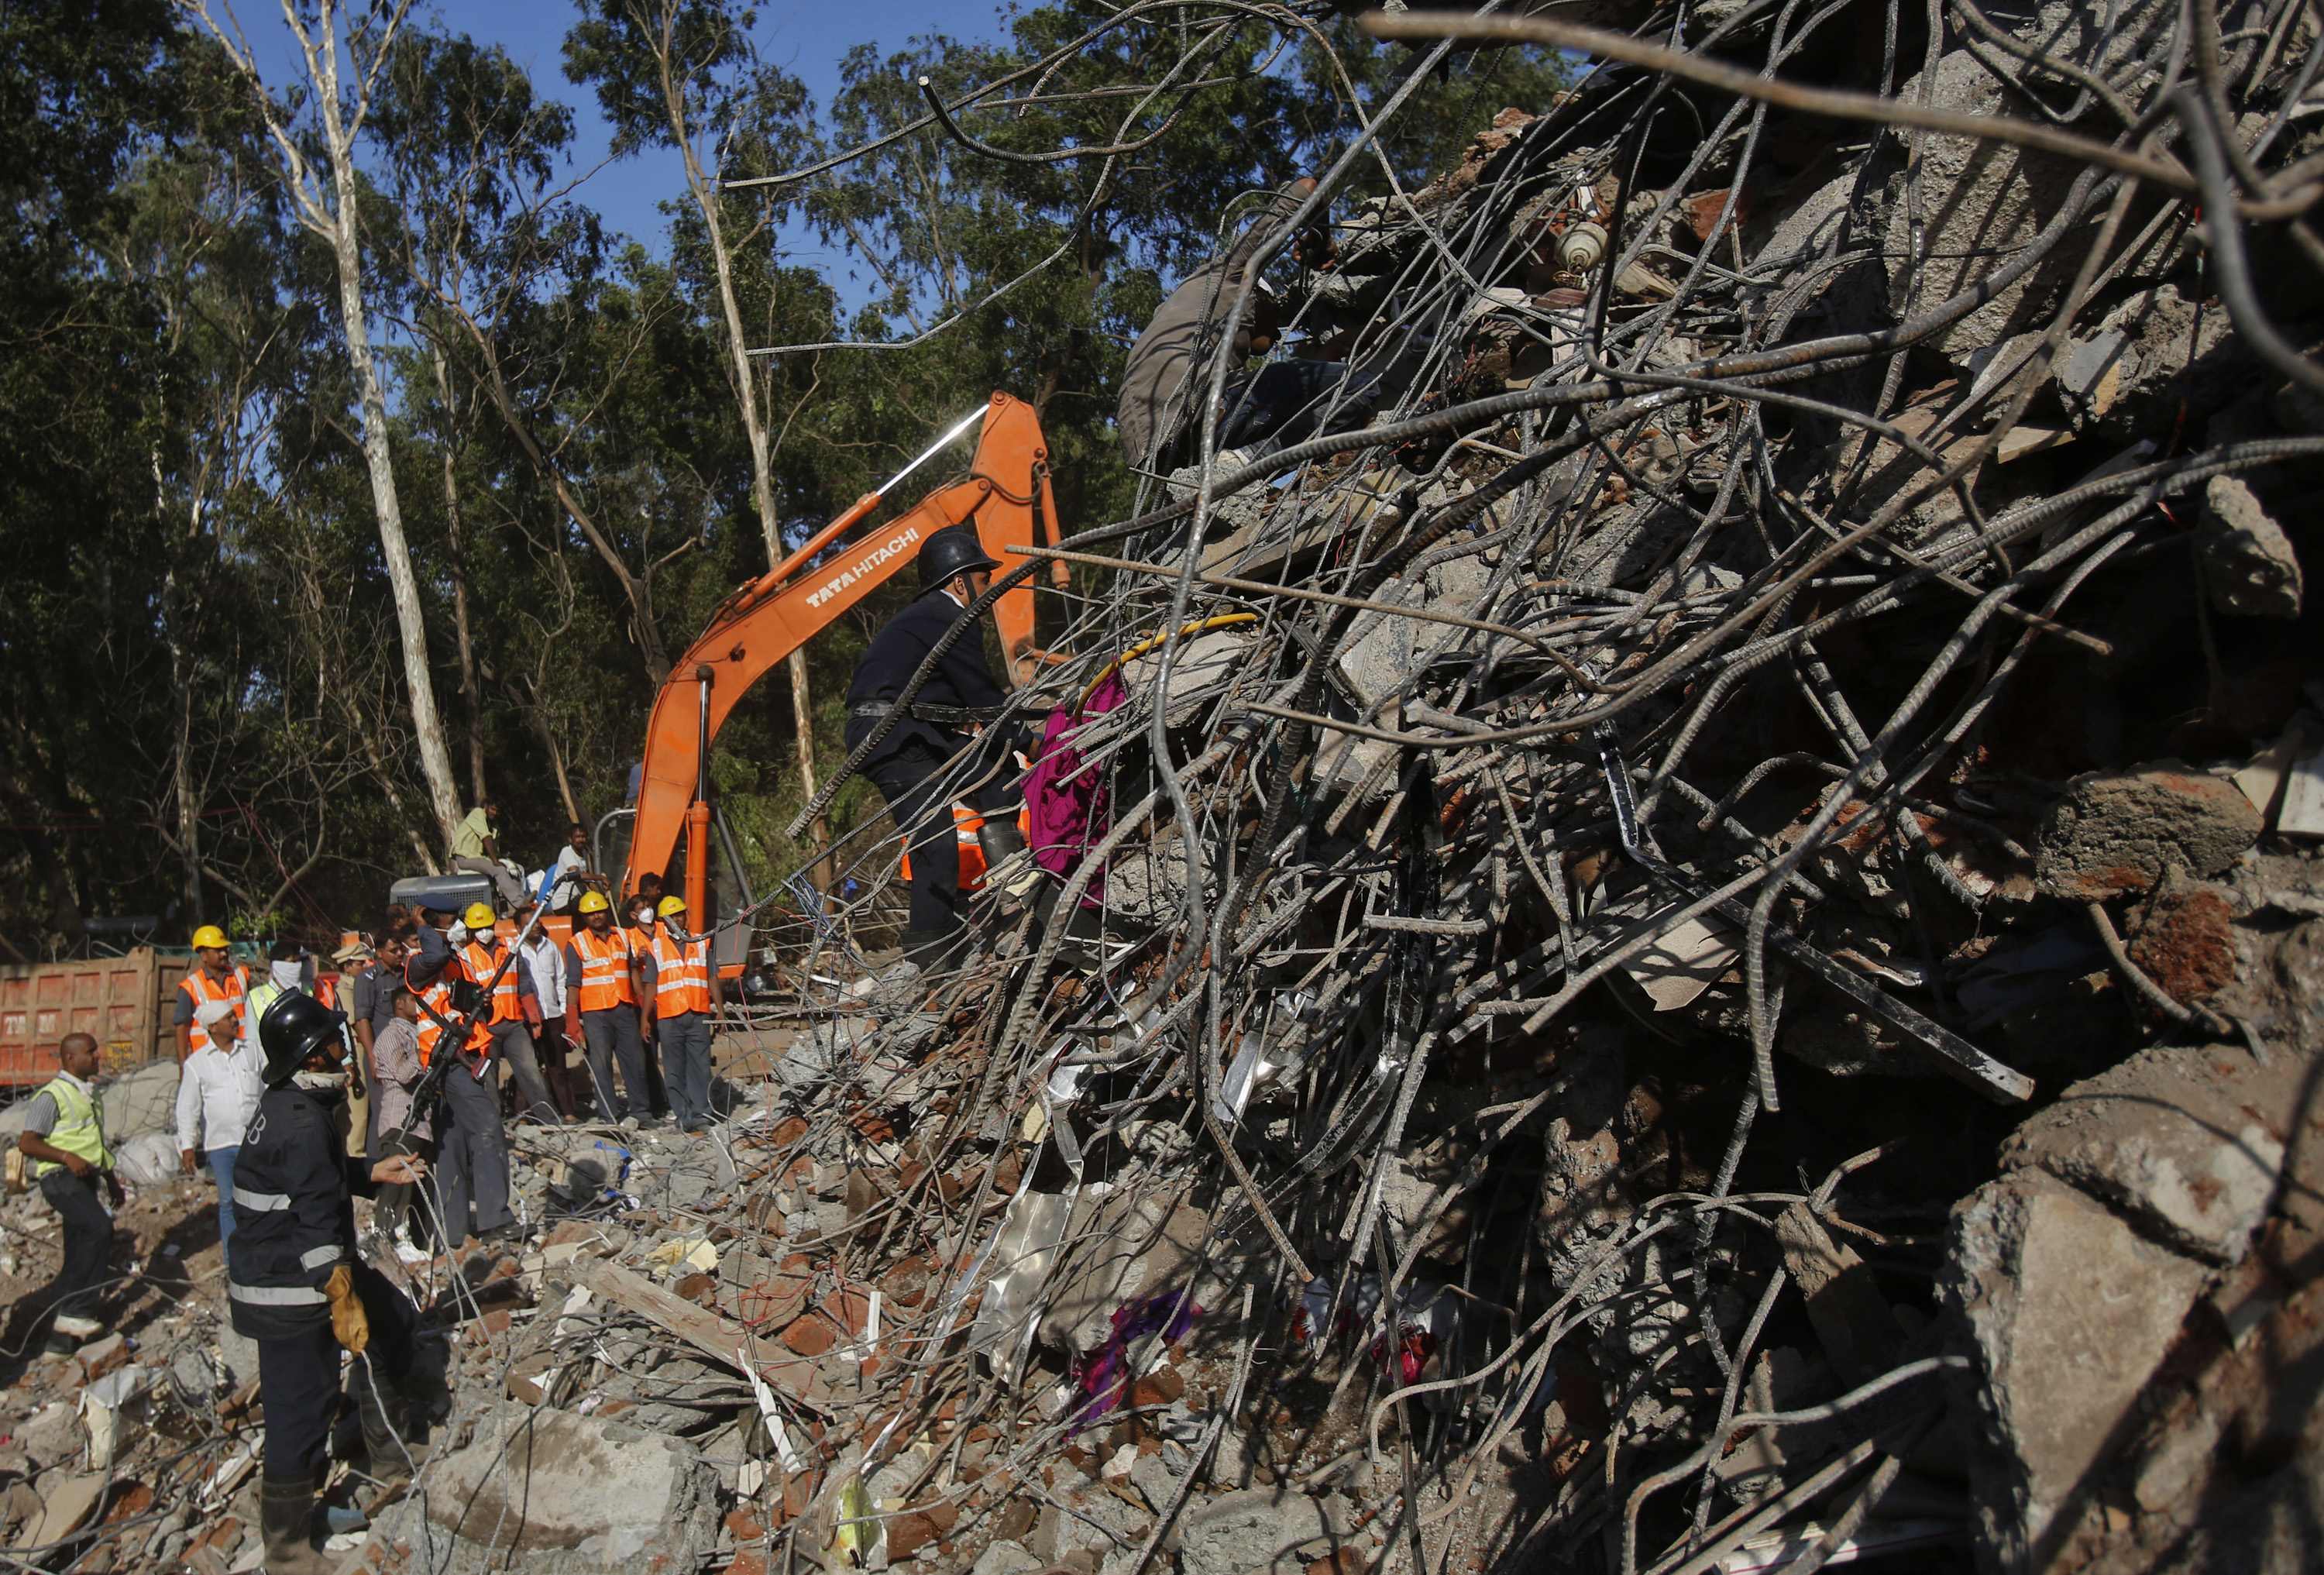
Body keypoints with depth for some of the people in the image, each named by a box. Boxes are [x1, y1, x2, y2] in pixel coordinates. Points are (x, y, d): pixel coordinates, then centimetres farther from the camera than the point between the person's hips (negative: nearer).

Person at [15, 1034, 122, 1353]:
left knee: (79, 1255, 7)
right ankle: (76, 1311, -22)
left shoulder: (90, 1094, 18)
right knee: (100, 1229, -27)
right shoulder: (52, 1096, -9)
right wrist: (67, 1157, -26)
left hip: (85, 1179, 9)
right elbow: (26, 1143, -15)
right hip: (60, 1177, -9)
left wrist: (111, 1179, 28)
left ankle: (61, 1334, 14)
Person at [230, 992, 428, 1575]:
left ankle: (388, 1453, 34)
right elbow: (317, 1224, -26)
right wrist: (343, 1300, -22)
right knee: (301, 1411, 0)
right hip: (288, 1289, -10)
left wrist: (372, 1173, 18)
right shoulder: (303, 1123, -25)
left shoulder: (291, 1106, 6)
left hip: (297, 1265, 10)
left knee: (392, 1319, 22)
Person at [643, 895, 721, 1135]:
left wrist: (719, 1010, 8)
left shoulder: (701, 943, 13)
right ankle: (683, 1117, 5)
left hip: (699, 1015, 1)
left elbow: (712, 979, 14)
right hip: (669, 1017, -1)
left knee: (700, 1065, -3)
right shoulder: (655, 948, 6)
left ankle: (701, 1115, -1)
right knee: (675, 1069, 1)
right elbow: (650, 986, 6)